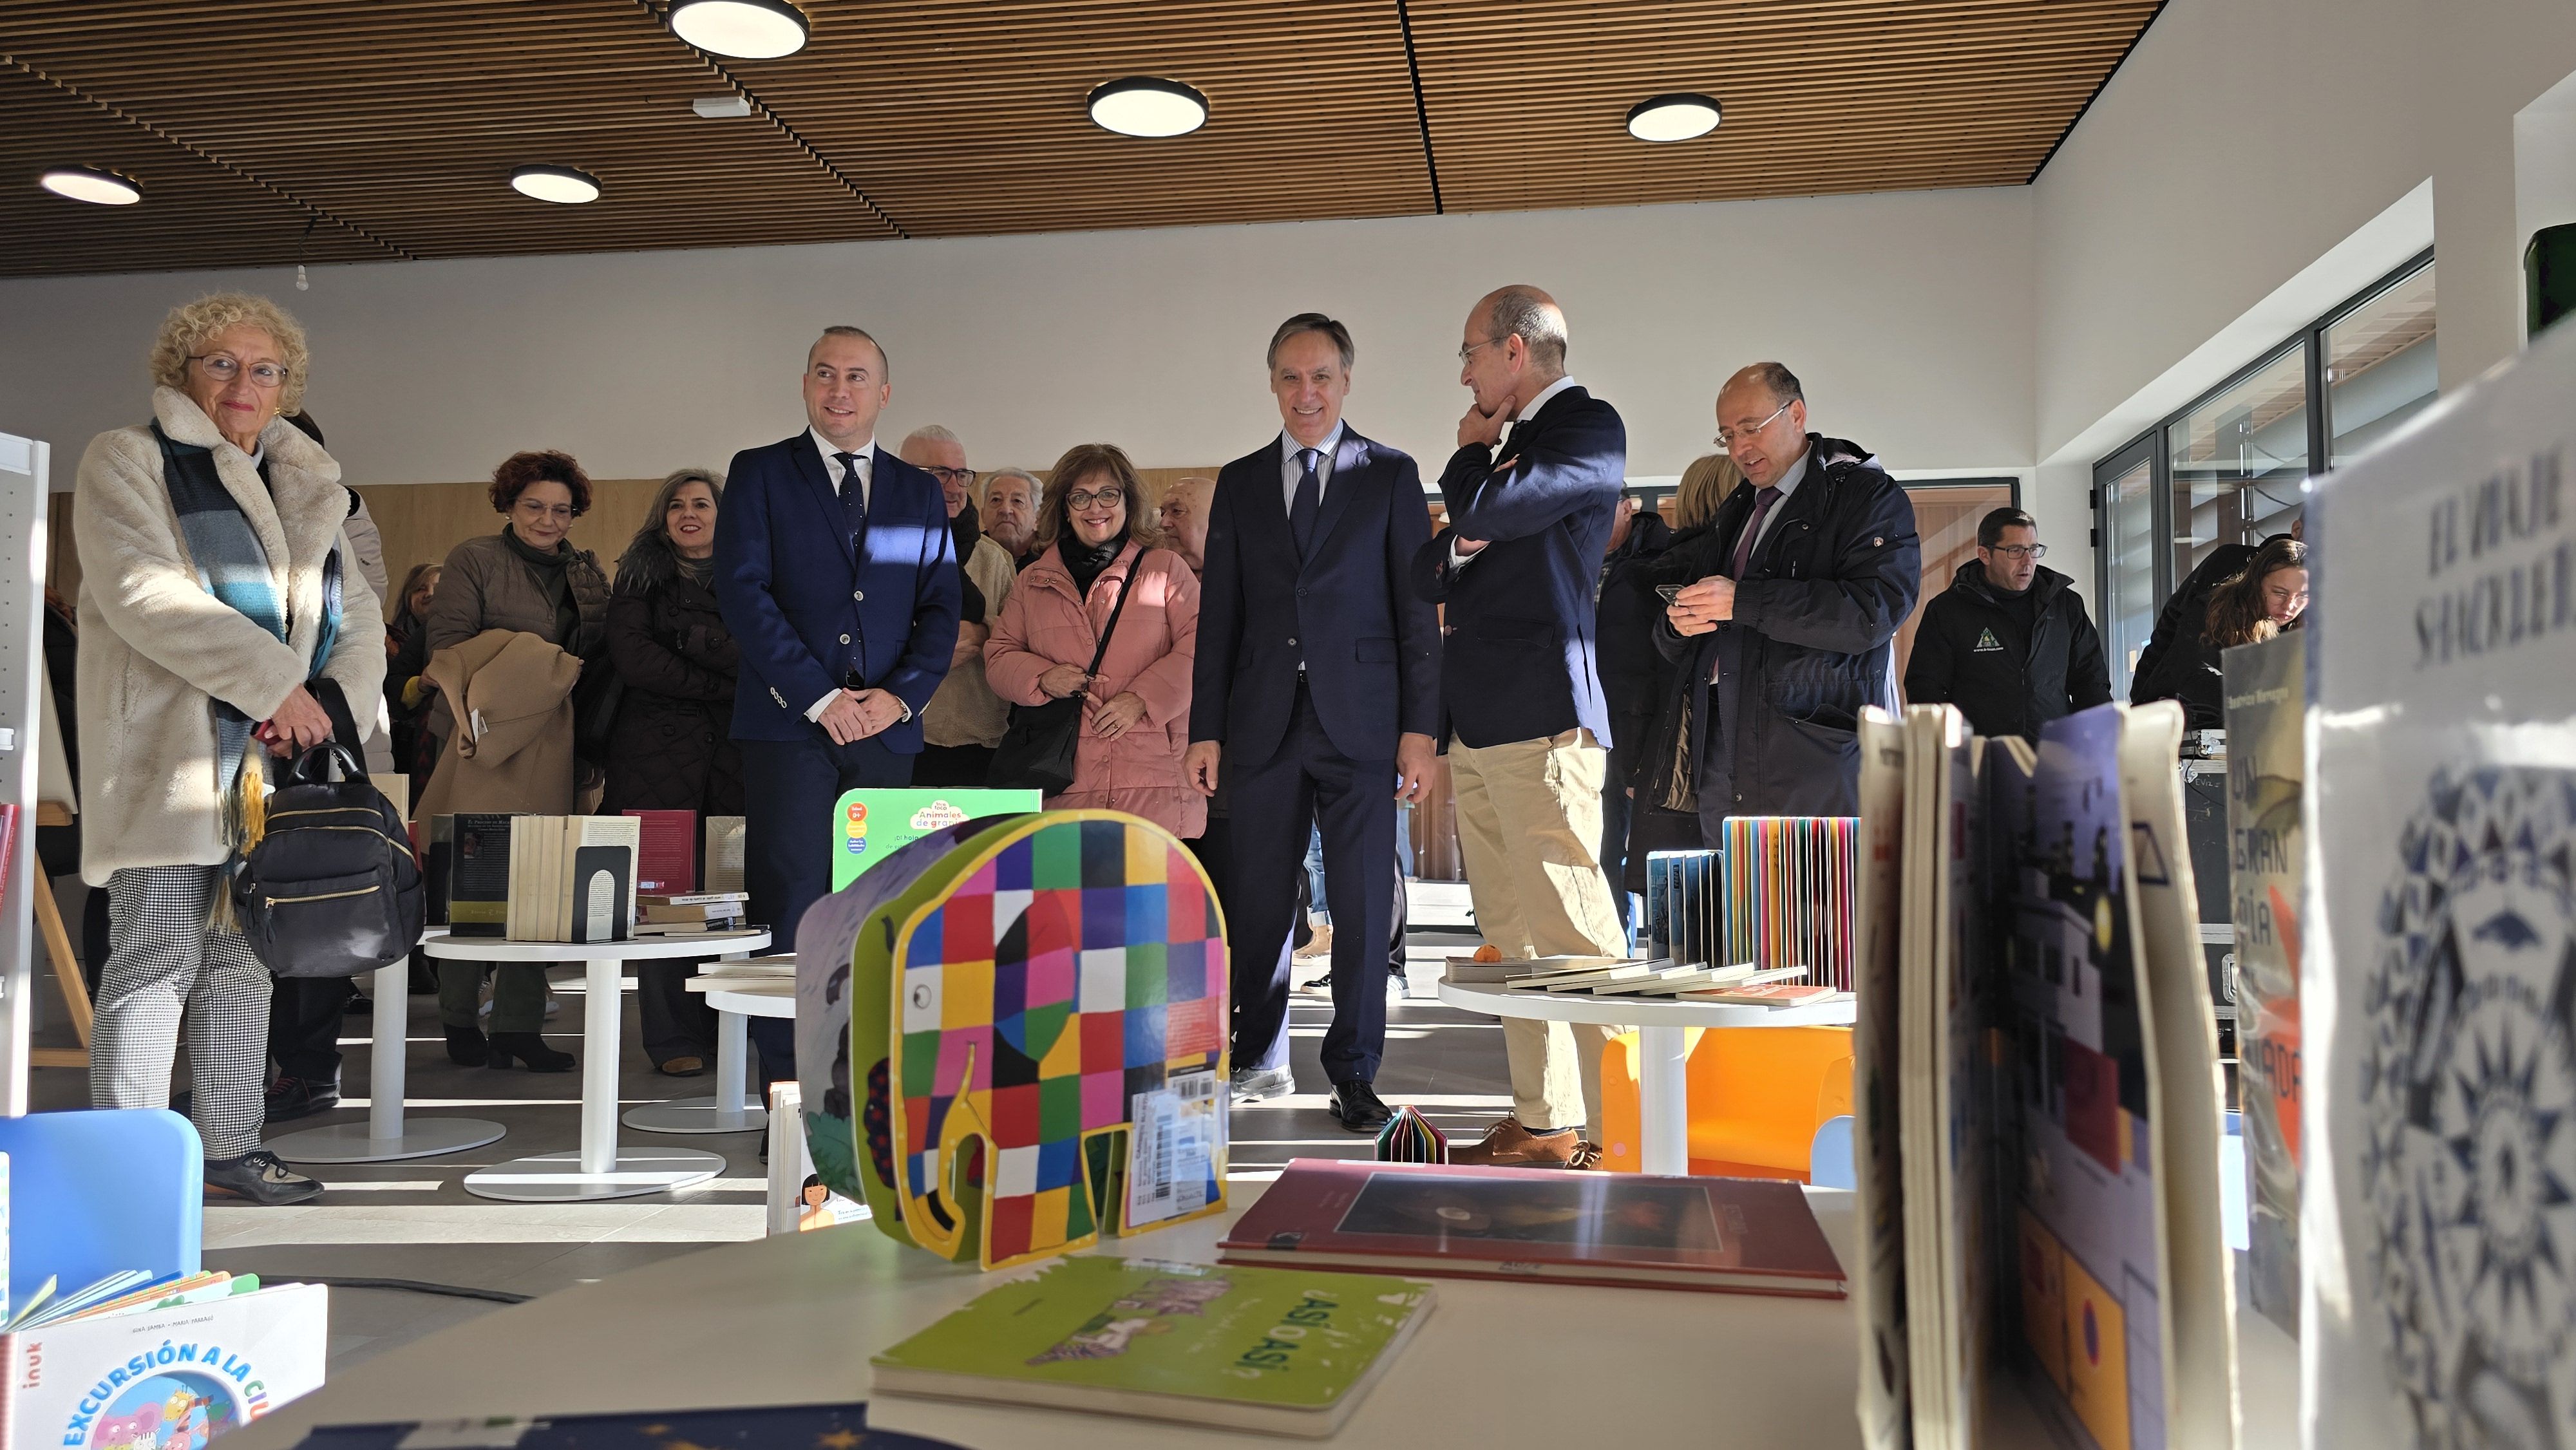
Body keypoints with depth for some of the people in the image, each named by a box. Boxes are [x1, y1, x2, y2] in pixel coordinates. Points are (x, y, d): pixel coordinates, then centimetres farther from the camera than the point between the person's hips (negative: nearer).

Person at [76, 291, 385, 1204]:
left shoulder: (306, 487, 19)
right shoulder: (126, 463, 2)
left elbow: (357, 619, 13)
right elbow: (146, 595, -13)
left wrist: (325, 698, -7)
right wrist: (276, 684, -17)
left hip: (273, 756, 6)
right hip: (166, 753, -5)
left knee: (246, 956, 9)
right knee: (157, 958, -5)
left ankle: (229, 1149, 17)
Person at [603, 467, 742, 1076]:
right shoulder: (640, 579, 11)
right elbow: (631, 660, -3)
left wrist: (693, 642, -10)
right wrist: (725, 682, -6)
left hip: (734, 752, 1)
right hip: (657, 751, -1)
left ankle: (726, 1031, 6)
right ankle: (675, 1039, 1)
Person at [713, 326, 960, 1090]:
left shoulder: (919, 491, 16)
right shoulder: (759, 473, 7)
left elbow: (940, 608, 11)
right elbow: (742, 591, -4)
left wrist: (902, 694, -6)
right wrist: (818, 696, -11)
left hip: (887, 726, 3)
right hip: (788, 724, -3)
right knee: (791, 913, -5)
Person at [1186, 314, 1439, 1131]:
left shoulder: (1391, 475, 6)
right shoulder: (1239, 483, 13)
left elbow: (1417, 610, 2)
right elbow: (1219, 614, 11)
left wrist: (1419, 728, -5)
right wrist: (1206, 729, 5)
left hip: (1359, 723, -2)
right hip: (1264, 724, 2)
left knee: (1362, 906, 0)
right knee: (1258, 903, 6)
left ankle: (1353, 1076, 12)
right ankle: (1259, 1063, 22)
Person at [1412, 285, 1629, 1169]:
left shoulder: (1590, 427, -3)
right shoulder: (1518, 444, 25)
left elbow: (1487, 509, -20)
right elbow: (1428, 575, 24)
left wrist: (1471, 450, 1)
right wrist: (1454, 553, 1)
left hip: (1541, 721, -9)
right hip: (1480, 728, 9)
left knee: (1574, 936, -9)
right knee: (1512, 943, 9)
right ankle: (1543, 1125, 14)